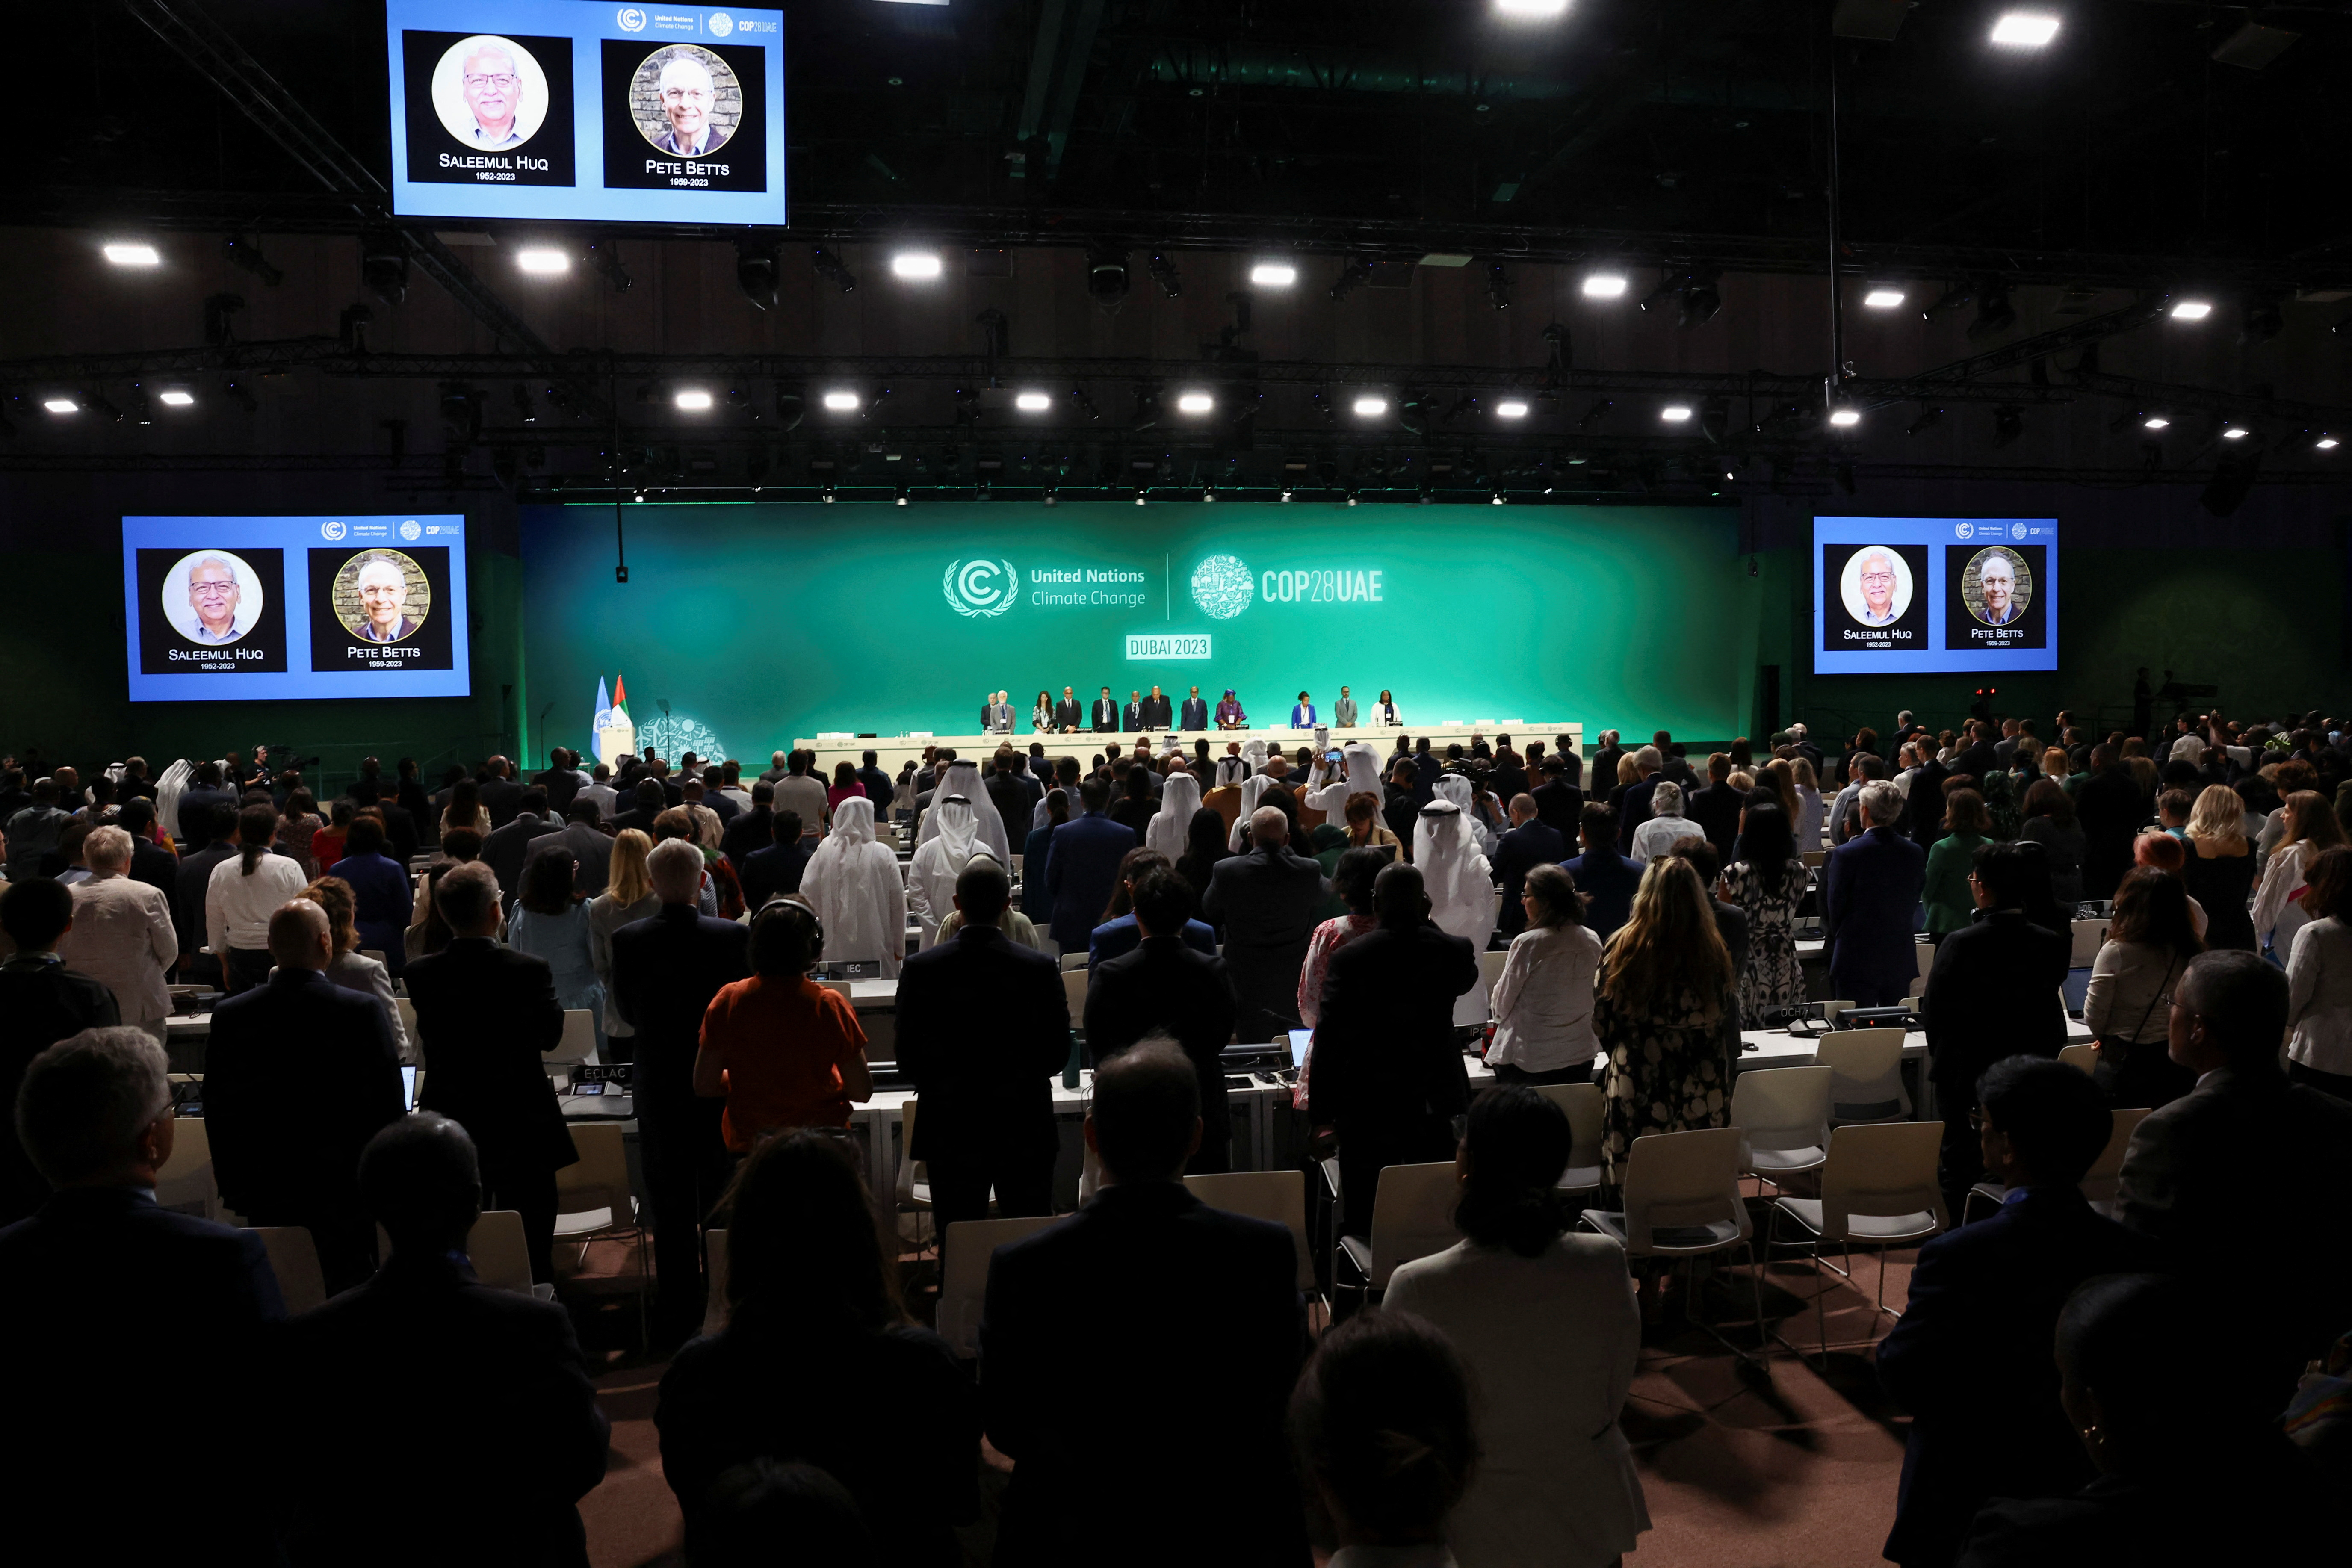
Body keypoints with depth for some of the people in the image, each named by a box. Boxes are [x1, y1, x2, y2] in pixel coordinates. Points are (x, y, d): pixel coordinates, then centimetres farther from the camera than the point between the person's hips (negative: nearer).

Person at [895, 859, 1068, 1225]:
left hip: (951, 1129, 0)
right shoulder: (1041, 968, -10)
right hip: (1025, 1129, 0)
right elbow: (1058, 1054, -4)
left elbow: (908, 1060, -5)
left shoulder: (921, 968, -9)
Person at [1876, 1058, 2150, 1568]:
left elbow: (1901, 1378, -17)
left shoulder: (1960, 1257, -28)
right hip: (2080, 1489, 5)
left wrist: (1901, 1329, 2)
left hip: (1969, 1505, -5)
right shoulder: (2123, 1248, -13)